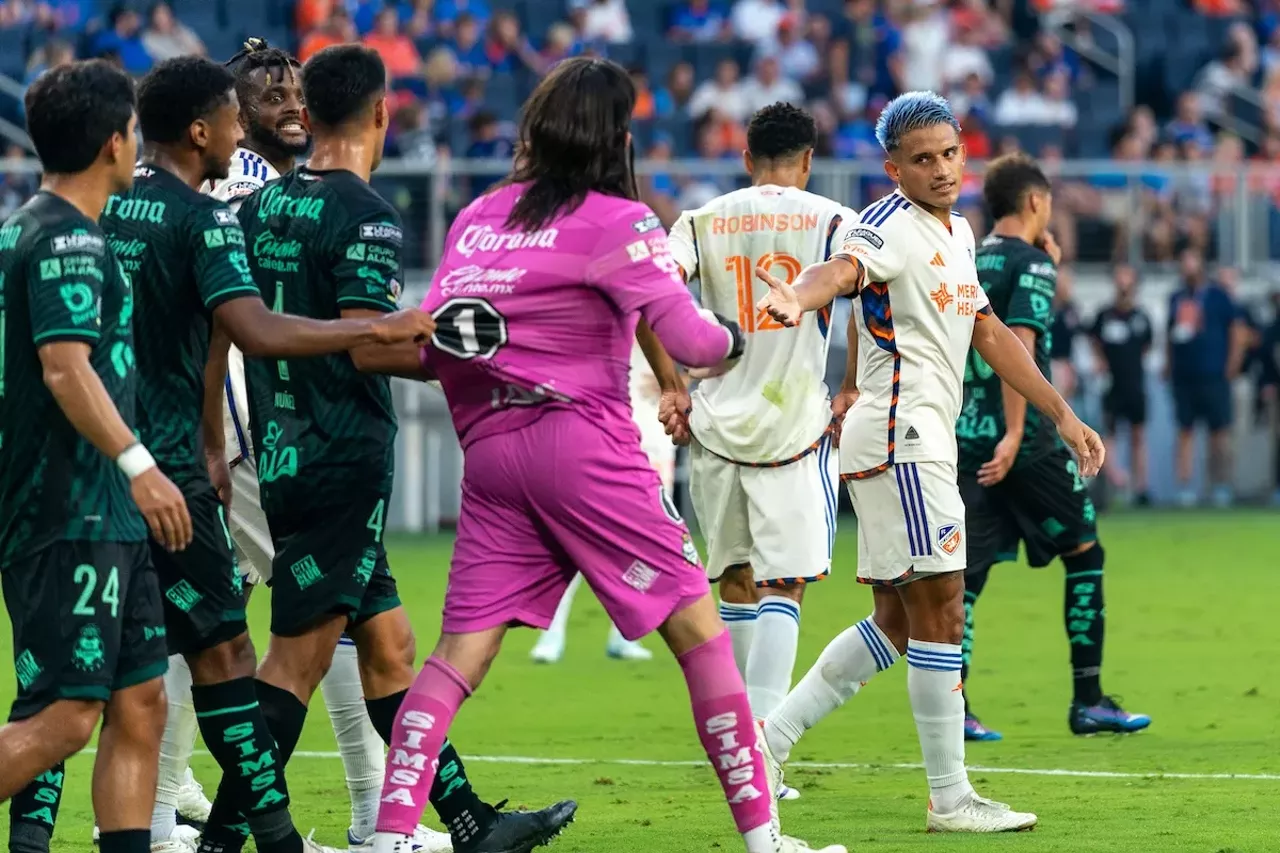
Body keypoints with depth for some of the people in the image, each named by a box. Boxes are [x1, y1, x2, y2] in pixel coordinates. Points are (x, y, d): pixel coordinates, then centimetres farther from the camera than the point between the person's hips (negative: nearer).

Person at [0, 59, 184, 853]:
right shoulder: (67, 239, -13)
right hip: (71, 521, -10)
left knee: (140, 704, 8)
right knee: (65, 717, -11)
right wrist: (137, 464, -27)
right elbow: (65, 367, -23)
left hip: (103, 519, 10)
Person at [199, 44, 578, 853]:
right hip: (344, 461, -8)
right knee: (297, 661, -6)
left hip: (281, 454, 8)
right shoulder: (364, 216, -13)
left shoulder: (262, 206, 9)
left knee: (388, 648, 12)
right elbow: (368, 346, -19)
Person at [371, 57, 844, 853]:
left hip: (489, 453, 5)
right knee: (699, 629, 2)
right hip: (583, 444, -5)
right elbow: (686, 339, -9)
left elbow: (423, 349, 9)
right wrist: (731, 339, 11)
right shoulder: (614, 220, -3)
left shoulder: (477, 218, 13)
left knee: (461, 653, 4)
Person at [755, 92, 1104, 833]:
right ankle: (951, 798, -3)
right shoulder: (891, 226, -12)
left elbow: (990, 334, 25)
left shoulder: (957, 232, 17)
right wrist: (801, 299, -57)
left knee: (897, 622, 13)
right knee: (939, 613, -7)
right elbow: (843, 269, -34)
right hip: (899, 438, -10)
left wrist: (1061, 414, 25)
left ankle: (768, 737, 16)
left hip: (924, 444, 10)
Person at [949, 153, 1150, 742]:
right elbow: (1020, 345, -18)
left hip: (967, 438, 7)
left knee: (965, 571, 3)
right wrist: (1014, 434, -23)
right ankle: (1088, 701, 6)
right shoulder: (1031, 262, -7)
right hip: (1021, 441, -7)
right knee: (1084, 553, 7)